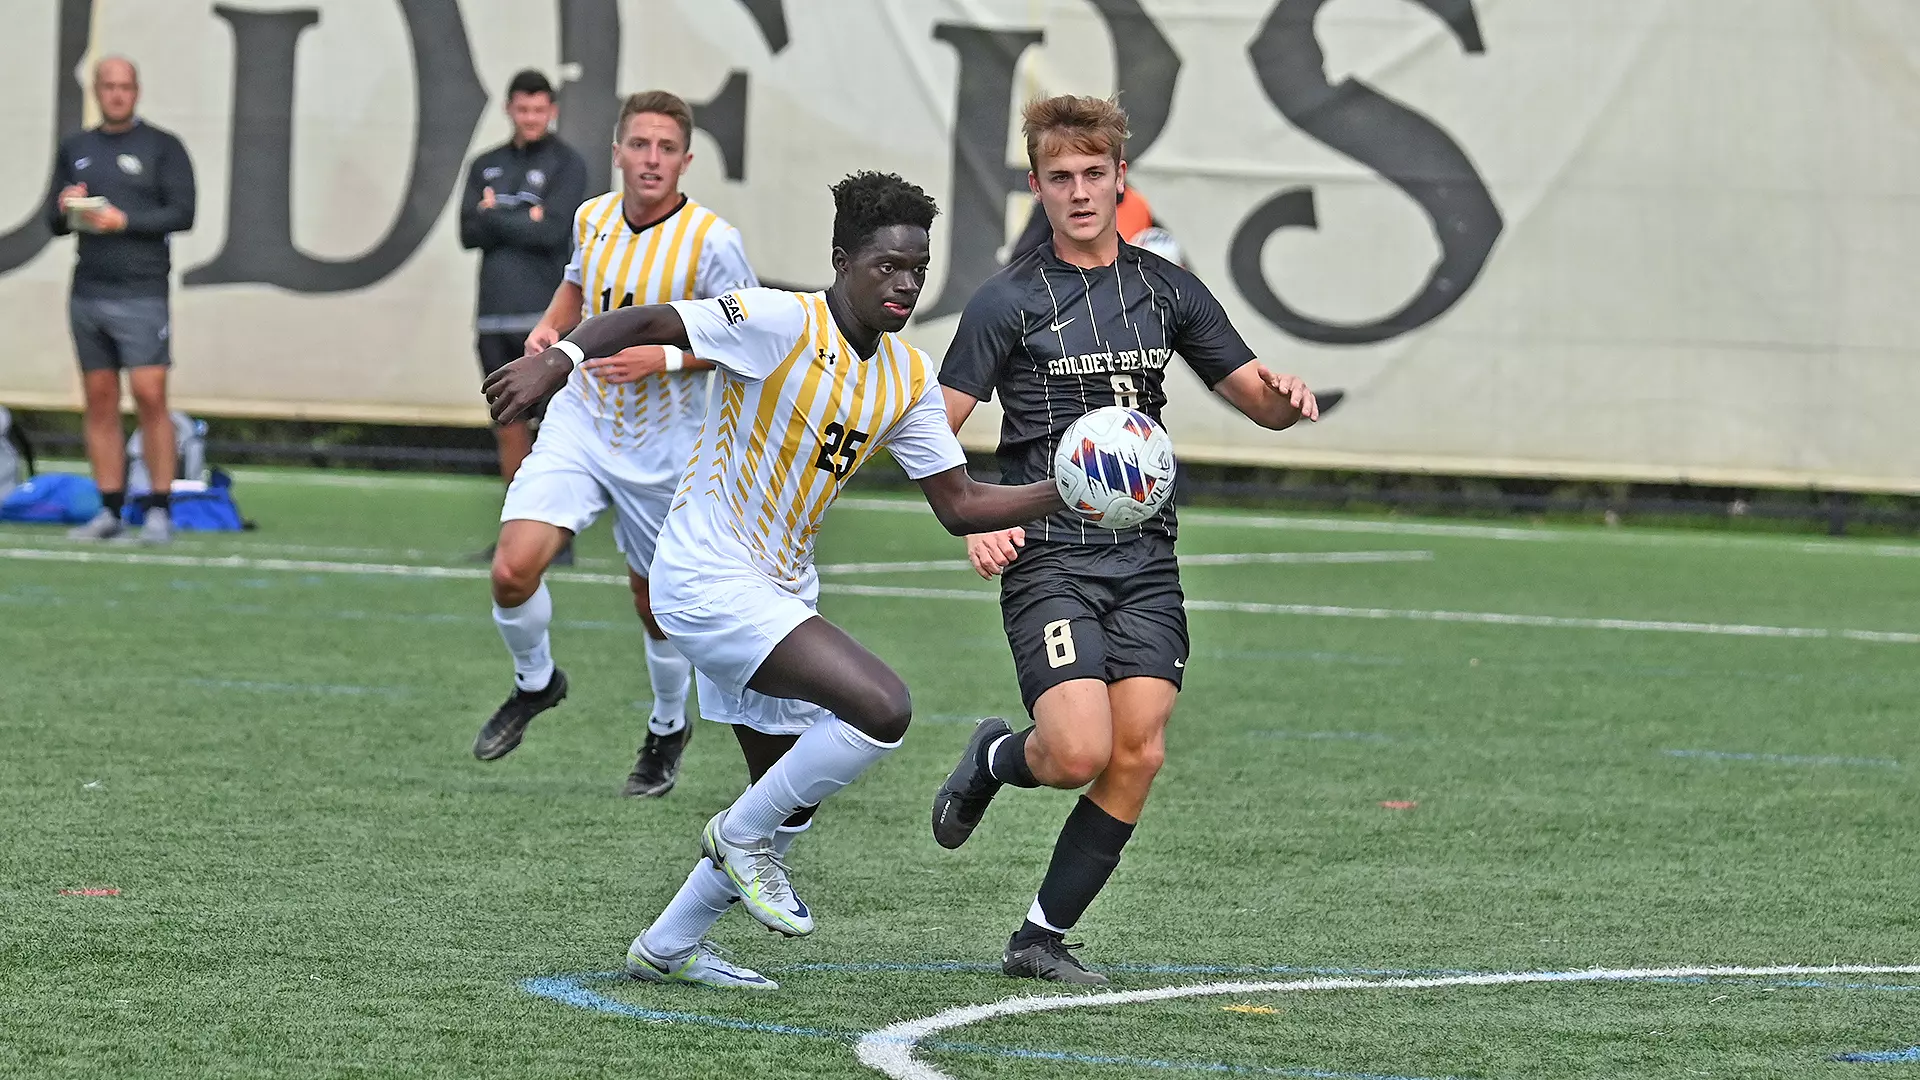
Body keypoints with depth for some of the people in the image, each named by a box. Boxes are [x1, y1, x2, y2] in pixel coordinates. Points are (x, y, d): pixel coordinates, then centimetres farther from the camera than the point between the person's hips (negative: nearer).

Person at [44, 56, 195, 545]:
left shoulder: (162, 146, 3)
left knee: (150, 395, -11)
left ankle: (159, 512, -8)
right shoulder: (74, 149, 16)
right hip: (87, 294, 5)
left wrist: (123, 221, -15)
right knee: (100, 399, 3)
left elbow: (182, 213, -6)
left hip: (141, 293, -5)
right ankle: (109, 510, 6)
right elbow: (54, 224, 18)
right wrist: (66, 208, -5)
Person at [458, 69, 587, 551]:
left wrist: (495, 218, -3)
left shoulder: (567, 164, 3)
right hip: (494, 314, 5)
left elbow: (553, 231, -10)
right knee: (509, 427, 7)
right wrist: (522, 222, -9)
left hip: (545, 313, -5)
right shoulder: (485, 166, 17)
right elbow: (469, 233, 5)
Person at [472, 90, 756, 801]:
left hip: (663, 450, -3)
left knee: (656, 603, 10)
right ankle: (535, 682, 16)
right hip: (578, 425, 3)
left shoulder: (711, 241, -16)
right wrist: (550, 329, 0)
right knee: (512, 570, -14)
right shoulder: (592, 217, -1)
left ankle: (669, 729, 38)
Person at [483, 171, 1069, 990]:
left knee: (792, 799, 15)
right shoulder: (782, 323, -16)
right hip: (707, 576, -9)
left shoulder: (910, 378, 6)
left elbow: (961, 506, 9)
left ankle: (666, 949, 32)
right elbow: (646, 326, -17)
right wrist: (557, 359, -34)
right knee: (882, 708, -23)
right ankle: (744, 834, -3)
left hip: (778, 591, 9)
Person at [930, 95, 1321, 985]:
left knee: (1138, 754, -7)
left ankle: (1042, 937, 6)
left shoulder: (1166, 290, 11)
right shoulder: (1008, 300, -2)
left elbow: (1256, 399, 16)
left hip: (1145, 558, 4)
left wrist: (1286, 398, -8)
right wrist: (976, 523, -19)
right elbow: (933, 431, -3)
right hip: (1048, 557, -4)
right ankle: (994, 759, 17)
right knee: (1079, 753, -19)